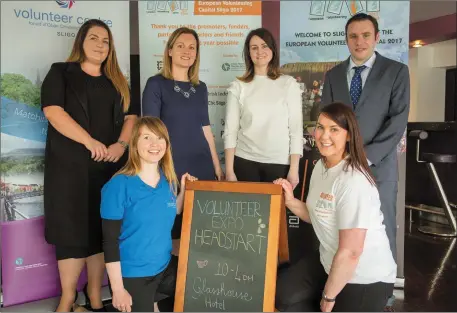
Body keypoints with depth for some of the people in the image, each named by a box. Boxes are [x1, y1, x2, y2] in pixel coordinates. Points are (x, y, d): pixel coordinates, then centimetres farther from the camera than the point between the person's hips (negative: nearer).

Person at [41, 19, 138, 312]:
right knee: (72, 228, -2)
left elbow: (131, 116, 11)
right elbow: (53, 112, -10)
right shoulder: (61, 73, 4)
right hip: (70, 165, -3)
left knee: (102, 229, 7)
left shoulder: (118, 81, 17)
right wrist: (90, 142, -19)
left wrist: (121, 144, -9)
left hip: (110, 166, 4)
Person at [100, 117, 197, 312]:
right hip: (131, 274, -6)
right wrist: (117, 288, -16)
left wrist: (183, 190, -1)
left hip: (165, 266, 6)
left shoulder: (168, 180, -2)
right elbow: (110, 241, -17)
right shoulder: (119, 185, -19)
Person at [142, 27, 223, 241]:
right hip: (170, 167, -5)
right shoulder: (156, 84, -3)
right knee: (172, 225, 1)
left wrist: (217, 166, 14)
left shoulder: (201, 88, 12)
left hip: (203, 167, 5)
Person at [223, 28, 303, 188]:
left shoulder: (289, 83, 2)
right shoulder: (238, 86, 3)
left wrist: (294, 169, -5)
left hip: (280, 163, 0)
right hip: (245, 162, 0)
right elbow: (230, 131, 2)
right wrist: (229, 171, -3)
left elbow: (296, 128, 0)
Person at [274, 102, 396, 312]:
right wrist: (290, 201, -9)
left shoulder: (353, 182, -29)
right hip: (331, 263, 8)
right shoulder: (321, 166, 1)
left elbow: (350, 252, -27)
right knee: (281, 293, 5)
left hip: (364, 278, -8)